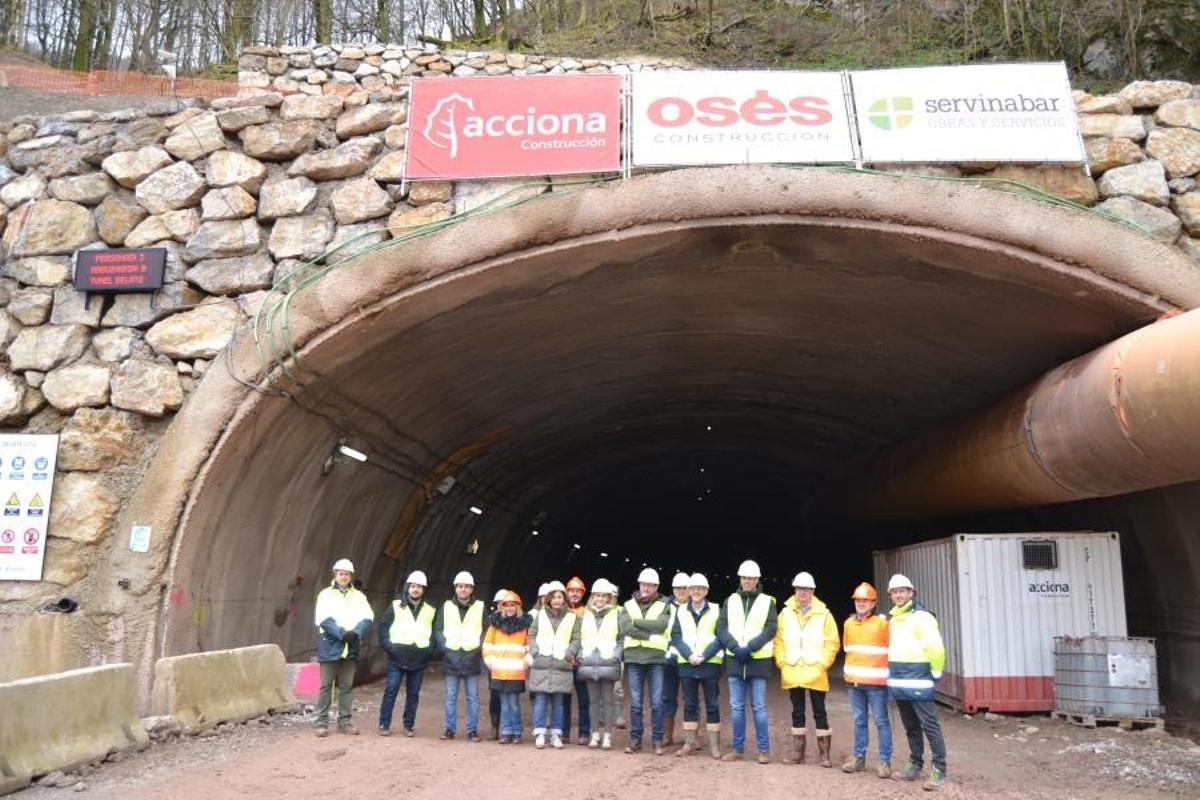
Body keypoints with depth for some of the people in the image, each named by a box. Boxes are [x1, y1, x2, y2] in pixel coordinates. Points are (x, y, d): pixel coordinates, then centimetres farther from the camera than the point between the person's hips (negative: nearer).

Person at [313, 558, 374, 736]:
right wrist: (342, 634, -19)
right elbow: (324, 619, -10)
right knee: (326, 685, 0)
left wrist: (356, 633, -17)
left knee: (346, 686, 8)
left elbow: (367, 618, 1)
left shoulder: (358, 596, 11)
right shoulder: (326, 594, 2)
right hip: (330, 645, -3)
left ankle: (344, 721, 15)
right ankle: (322, 722, 6)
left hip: (351, 647, 3)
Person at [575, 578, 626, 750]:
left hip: (608, 663, -3)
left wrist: (616, 656, -11)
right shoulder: (585, 615, 13)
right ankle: (595, 733, 15)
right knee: (594, 700, 8)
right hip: (589, 663, 3)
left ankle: (607, 734, 6)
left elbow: (623, 639, 0)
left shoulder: (617, 615, 3)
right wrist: (580, 656, 2)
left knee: (608, 700, 1)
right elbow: (579, 638, 14)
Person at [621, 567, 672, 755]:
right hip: (634, 658, 1)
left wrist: (637, 621, -8)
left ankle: (657, 740, 8)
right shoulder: (628, 606, 11)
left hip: (655, 658, -1)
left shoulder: (663, 606, 9)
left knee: (656, 703, -1)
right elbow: (627, 629, -6)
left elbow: (661, 625, -11)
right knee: (635, 703, 4)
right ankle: (635, 740, 12)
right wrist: (651, 636, -13)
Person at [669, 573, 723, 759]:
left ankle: (714, 744, 8)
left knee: (712, 705, 1)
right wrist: (689, 655, -11)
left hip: (710, 663, -2)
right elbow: (676, 636, 3)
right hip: (686, 664, 2)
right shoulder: (681, 612, 10)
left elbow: (720, 637, -4)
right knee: (689, 704, 8)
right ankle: (691, 741, 16)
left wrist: (704, 656, -14)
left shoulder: (716, 611, 3)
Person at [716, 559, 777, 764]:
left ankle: (764, 749, 9)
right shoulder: (730, 601, 8)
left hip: (758, 661, -2)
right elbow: (721, 628, 1)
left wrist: (749, 647, -16)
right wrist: (736, 647, -13)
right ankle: (737, 749, 16)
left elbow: (770, 629, -7)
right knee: (736, 707, 8)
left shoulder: (767, 602, 2)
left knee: (759, 707, 0)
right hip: (734, 660, 3)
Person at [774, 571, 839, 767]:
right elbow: (778, 641, 7)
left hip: (815, 674, -2)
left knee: (819, 713, 3)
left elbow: (832, 643, -2)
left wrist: (822, 664, -8)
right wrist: (782, 663, -2)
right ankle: (799, 753, 20)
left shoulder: (824, 614, -2)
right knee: (797, 713, 11)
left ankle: (824, 754, 11)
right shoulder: (785, 613, 5)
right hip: (792, 673, 3)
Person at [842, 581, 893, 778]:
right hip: (854, 681, 5)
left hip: (876, 681, -5)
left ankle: (885, 761, 7)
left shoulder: (882, 623, -6)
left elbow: (891, 650, -4)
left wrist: (887, 674, -4)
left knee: (881, 721, 1)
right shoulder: (848, 623, 11)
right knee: (859, 720, 13)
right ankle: (859, 758, 21)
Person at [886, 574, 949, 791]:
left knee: (929, 726, -6)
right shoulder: (891, 618, 15)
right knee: (911, 727, 15)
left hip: (918, 682, -8)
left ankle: (939, 770, -3)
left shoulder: (921, 616, -10)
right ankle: (915, 766, 23)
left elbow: (936, 647, -16)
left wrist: (936, 673, -11)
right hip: (899, 682, 8)